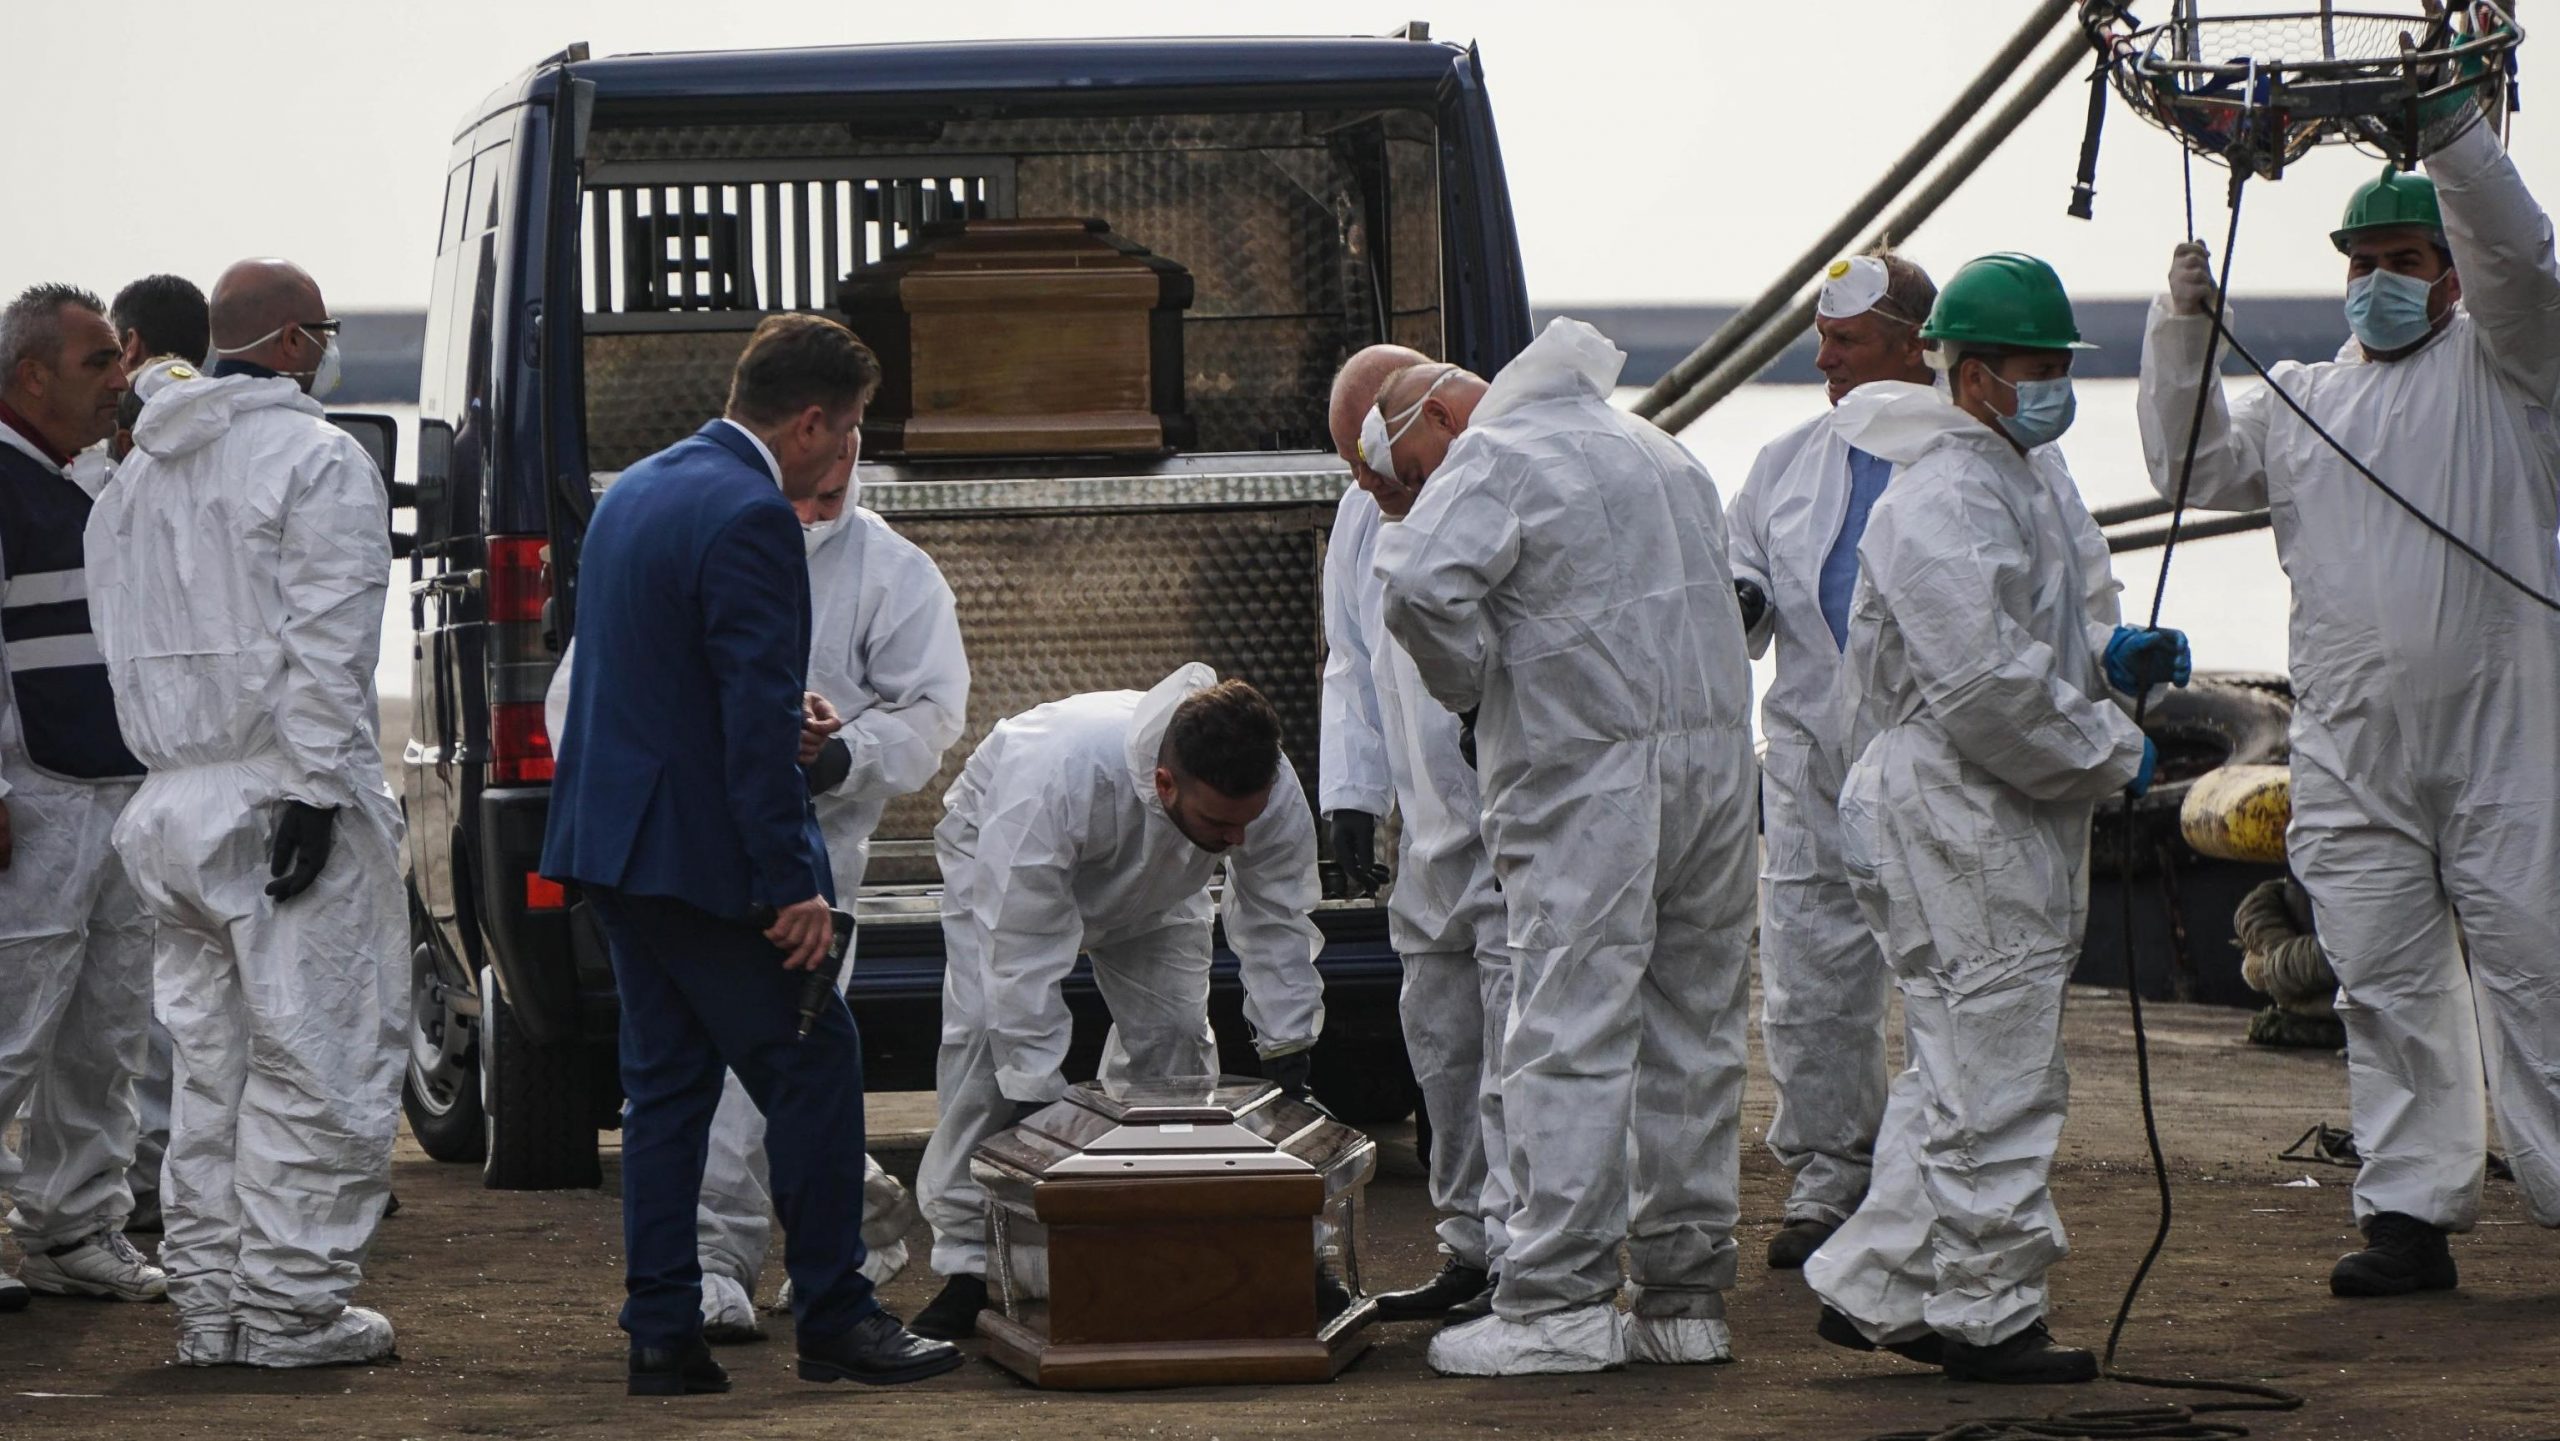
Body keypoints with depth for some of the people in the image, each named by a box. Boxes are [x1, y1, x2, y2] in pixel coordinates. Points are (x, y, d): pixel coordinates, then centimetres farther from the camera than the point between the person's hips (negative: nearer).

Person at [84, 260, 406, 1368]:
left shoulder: (139, 473, 16)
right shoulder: (315, 460, -10)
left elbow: (124, 641, 18)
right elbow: (326, 640, -18)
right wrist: (315, 787, -19)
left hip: (176, 805, 8)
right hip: (282, 798, -8)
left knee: (210, 1061, 13)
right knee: (315, 1059, -3)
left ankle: (208, 1301, 15)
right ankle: (289, 1305, -4)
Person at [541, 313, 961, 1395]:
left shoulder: (636, 490, 13)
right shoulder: (752, 518, -18)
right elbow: (758, 718, -21)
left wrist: (783, 718, 22)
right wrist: (793, 886, -20)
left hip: (611, 839, 9)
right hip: (700, 851, -9)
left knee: (666, 1081, 12)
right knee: (815, 1068, 0)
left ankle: (661, 1334, 10)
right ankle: (834, 1320, 5)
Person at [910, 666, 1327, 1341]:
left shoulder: (1275, 793, -35)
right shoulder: (1055, 779, -50)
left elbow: (1277, 933, -21)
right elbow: (1025, 964, -45)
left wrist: (1289, 1073, -21)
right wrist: (1037, 1106, -45)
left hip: (1152, 891, 4)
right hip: (1001, 857, -4)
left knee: (1173, 1037, -8)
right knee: (988, 1034, -19)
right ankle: (968, 1261, -15)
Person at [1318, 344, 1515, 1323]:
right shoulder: (1362, 515, 9)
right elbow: (1352, 666, 19)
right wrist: (1352, 795, 11)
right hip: (1429, 831, 8)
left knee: (1516, 1054, -10)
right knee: (1440, 1048, 12)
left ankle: (1521, 1262, -7)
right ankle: (1468, 1251, 21)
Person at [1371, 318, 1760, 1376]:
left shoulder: (1492, 460, -6)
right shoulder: (1658, 449, 21)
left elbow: (1423, 583, -24)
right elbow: (1729, 584, 28)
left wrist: (1466, 682, -6)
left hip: (1589, 780, -8)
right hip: (1716, 761, 8)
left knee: (1571, 1036, -7)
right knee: (1696, 1035, 10)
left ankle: (1559, 1302, -9)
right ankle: (1687, 1294, 13)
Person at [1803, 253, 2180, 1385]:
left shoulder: (2016, 484, 18)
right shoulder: (1944, 500, -17)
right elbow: (1983, 684, -25)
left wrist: (2111, 654, 8)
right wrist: (2109, 753, -16)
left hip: (2009, 820, 11)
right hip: (1953, 821, -11)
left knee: (1958, 1073, 15)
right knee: (1994, 1077, -6)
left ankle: (1871, 1290, 20)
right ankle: (1986, 1315, 1)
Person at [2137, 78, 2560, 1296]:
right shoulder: (2303, 401, 20)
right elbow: (2194, 467, 13)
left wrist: (2447, 125, -20)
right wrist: (2181, 333, 0)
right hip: (2349, 754, 4)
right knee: (2385, 986, 3)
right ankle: (2410, 1213, 6)